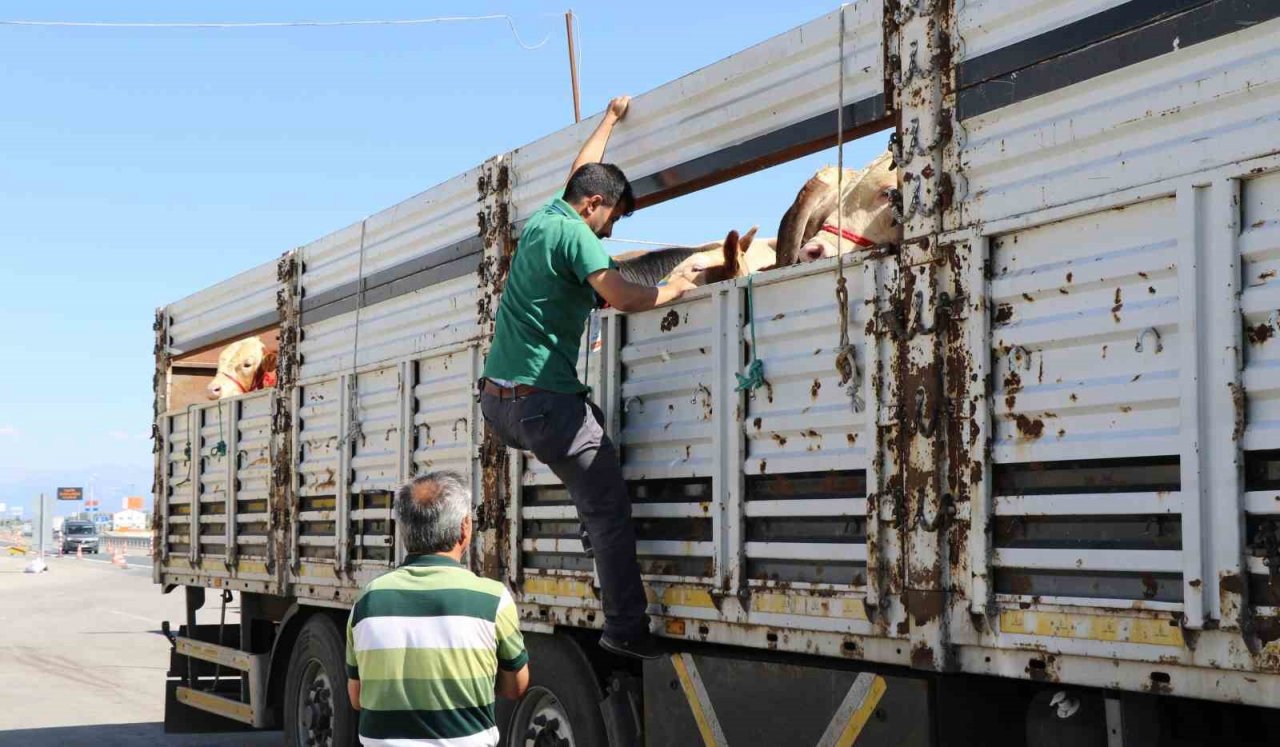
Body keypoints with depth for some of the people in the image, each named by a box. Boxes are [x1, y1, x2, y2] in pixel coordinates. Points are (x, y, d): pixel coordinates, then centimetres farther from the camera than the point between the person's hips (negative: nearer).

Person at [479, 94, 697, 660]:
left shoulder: (541, 219, 15)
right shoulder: (575, 234, -10)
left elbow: (580, 172, 34)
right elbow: (622, 297, -24)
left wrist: (610, 118, 47)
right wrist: (675, 290, -6)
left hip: (496, 401, 9)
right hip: (544, 402, -9)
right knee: (609, 512, -3)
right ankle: (626, 627, -5)